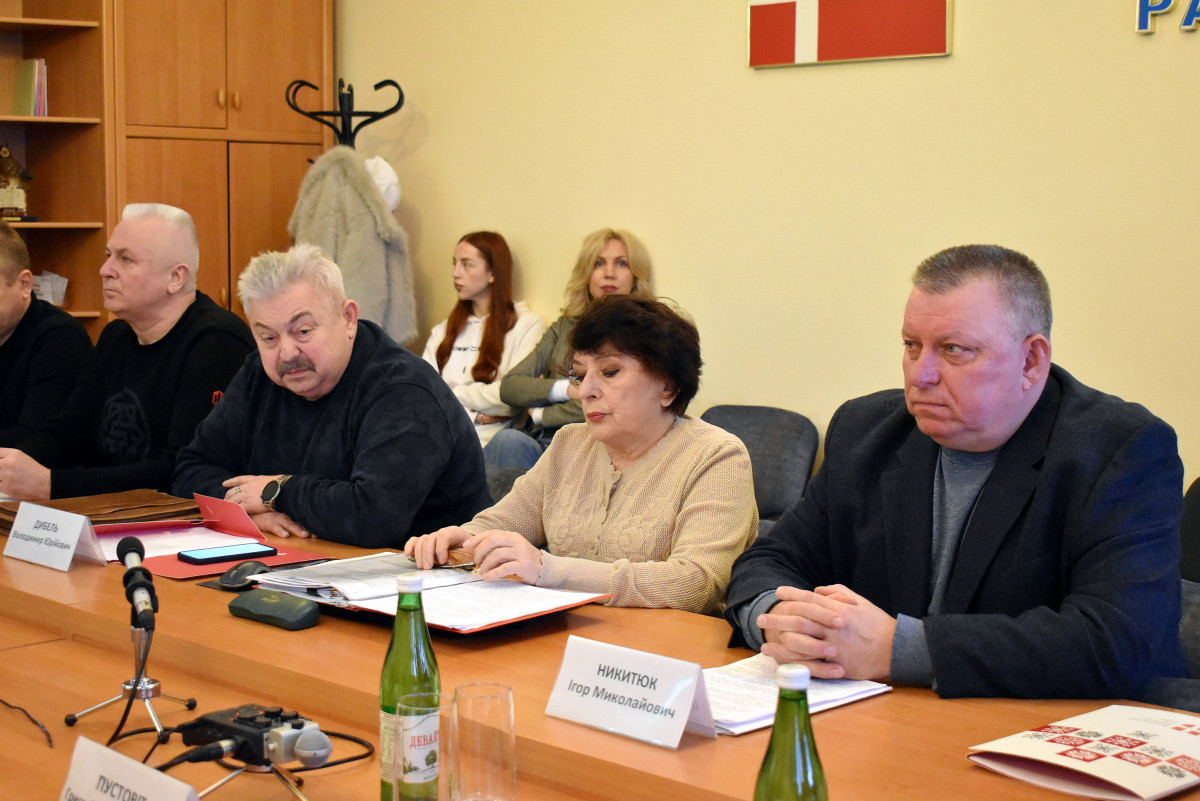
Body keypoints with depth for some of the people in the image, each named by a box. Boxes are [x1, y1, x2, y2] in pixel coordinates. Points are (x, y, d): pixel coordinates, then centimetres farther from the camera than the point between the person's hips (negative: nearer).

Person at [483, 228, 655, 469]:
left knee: (510, 441, -33)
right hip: (534, 441, 4)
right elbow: (509, 386, 13)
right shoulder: (564, 327, 22)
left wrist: (539, 413, 2)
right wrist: (567, 389, -5)